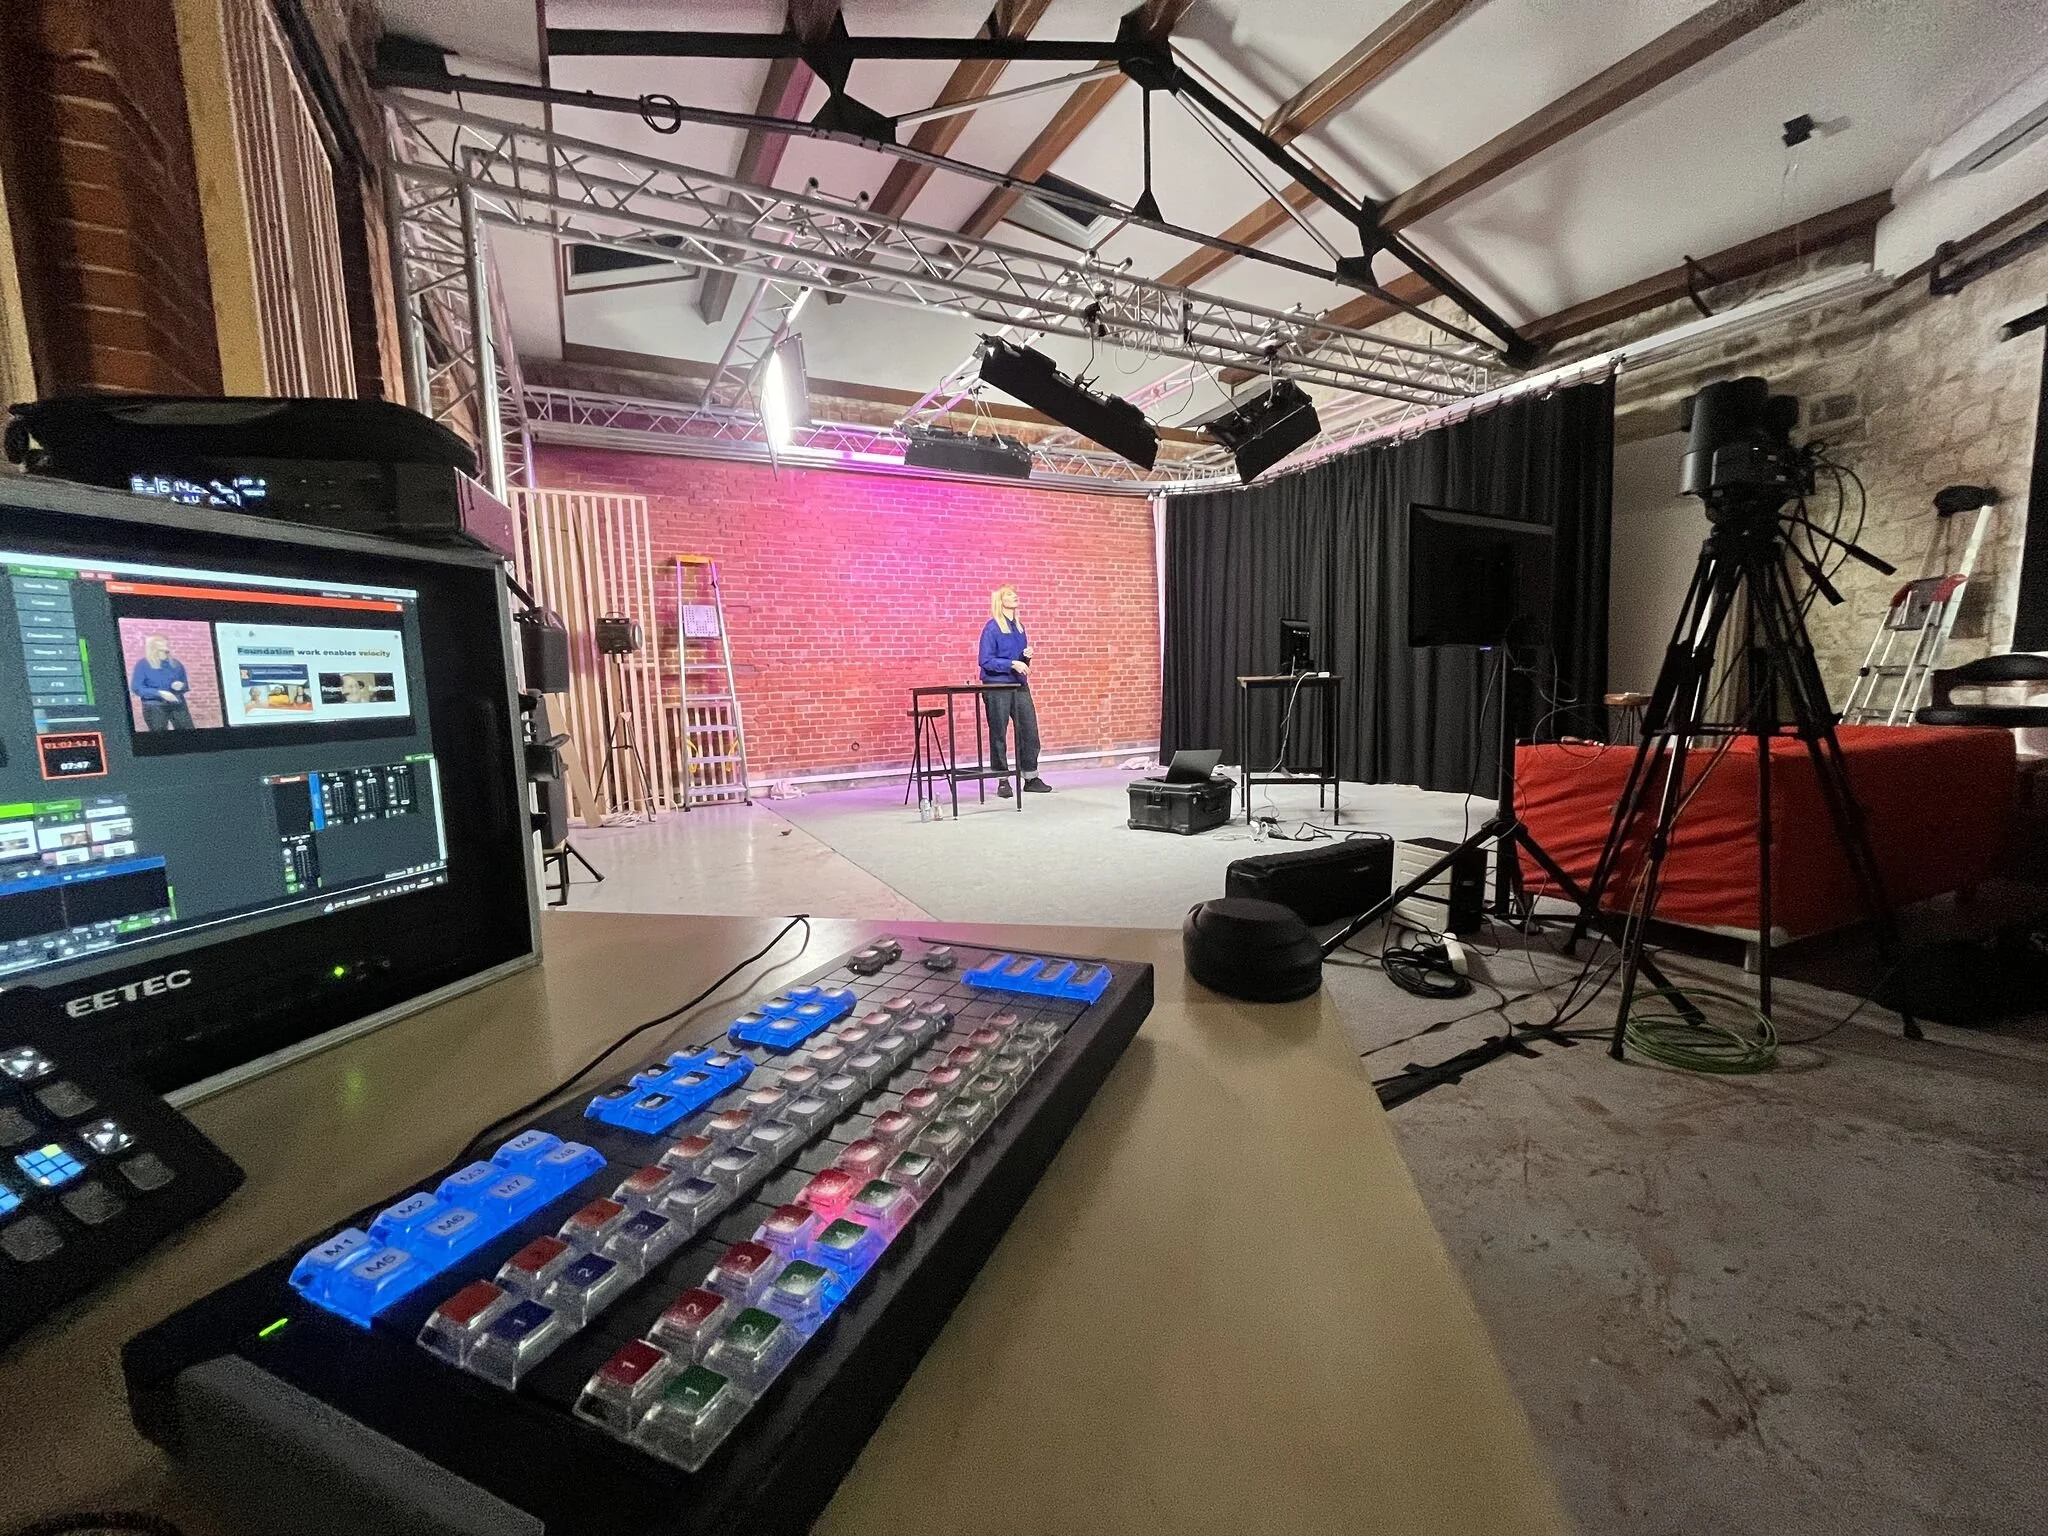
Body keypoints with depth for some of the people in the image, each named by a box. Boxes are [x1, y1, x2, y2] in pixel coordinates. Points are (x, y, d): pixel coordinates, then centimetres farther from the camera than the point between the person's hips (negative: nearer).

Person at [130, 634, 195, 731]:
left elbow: (186, 686, 18)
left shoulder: (176, 664, 12)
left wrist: (181, 686, -6)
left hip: (178, 704, 3)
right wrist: (159, 693, -20)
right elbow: (136, 688, -7)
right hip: (154, 706, -3)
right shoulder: (143, 665, 0)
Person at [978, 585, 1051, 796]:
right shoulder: (992, 628, -7)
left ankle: (1031, 778, 12)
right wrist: (1012, 664, -19)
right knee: (998, 734, 2)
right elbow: (985, 661, -12)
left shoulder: (1019, 627, 13)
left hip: (1020, 685, 6)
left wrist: (1027, 656, -2)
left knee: (1029, 731, 3)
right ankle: (1003, 781, 11)